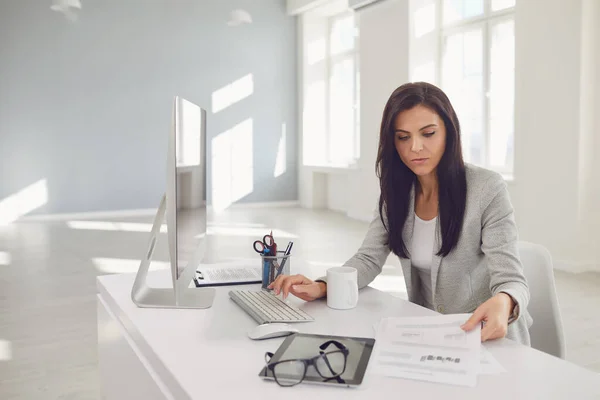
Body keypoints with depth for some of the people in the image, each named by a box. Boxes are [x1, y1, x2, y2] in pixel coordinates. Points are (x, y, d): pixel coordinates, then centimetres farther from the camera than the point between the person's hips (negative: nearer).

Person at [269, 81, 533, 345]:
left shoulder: (487, 189, -16)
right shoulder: (396, 191, 0)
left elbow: (511, 280, -20)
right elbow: (369, 259, -3)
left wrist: (502, 303, -44)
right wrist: (322, 287, -23)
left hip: (491, 339, -4)